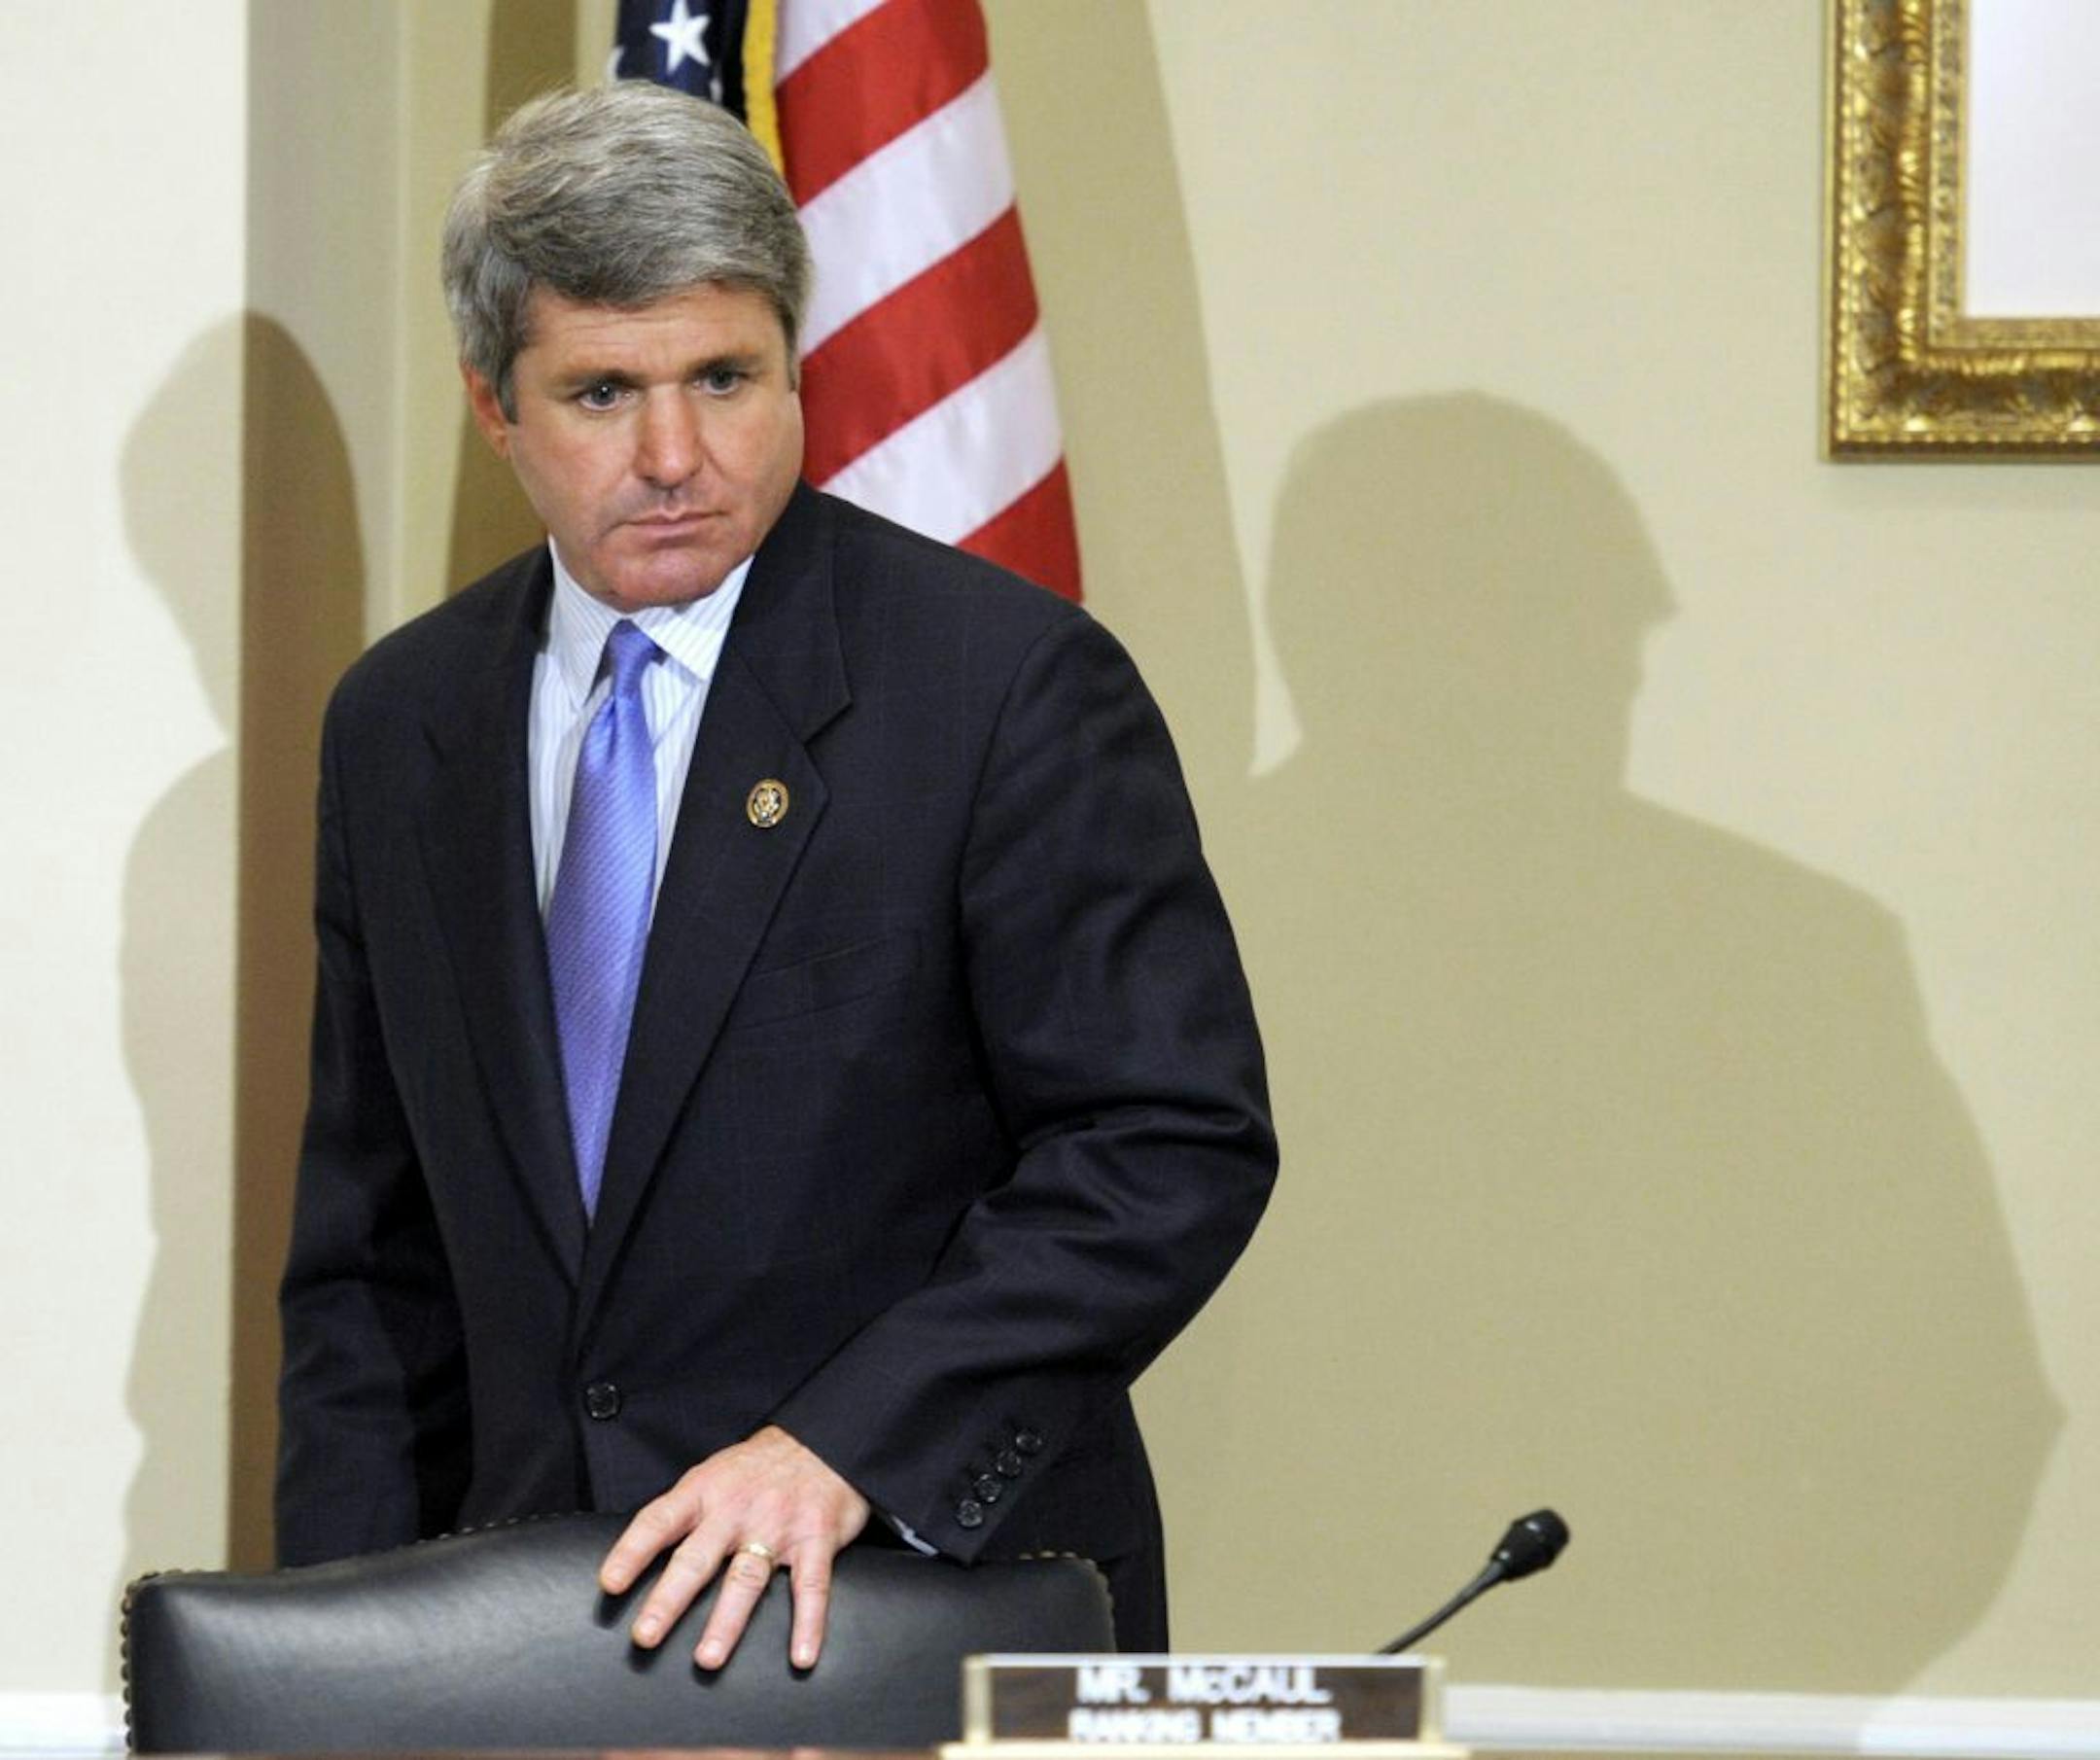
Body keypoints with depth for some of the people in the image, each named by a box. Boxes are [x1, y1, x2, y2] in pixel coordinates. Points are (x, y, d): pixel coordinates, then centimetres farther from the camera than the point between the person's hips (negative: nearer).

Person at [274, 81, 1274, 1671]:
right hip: (547, 1624, 4)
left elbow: (1176, 1146, -13)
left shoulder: (1012, 683, -7)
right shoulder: (402, 727, 10)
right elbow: (373, 1251, 14)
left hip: (949, 1591, -4)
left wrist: (846, 1442, -23)